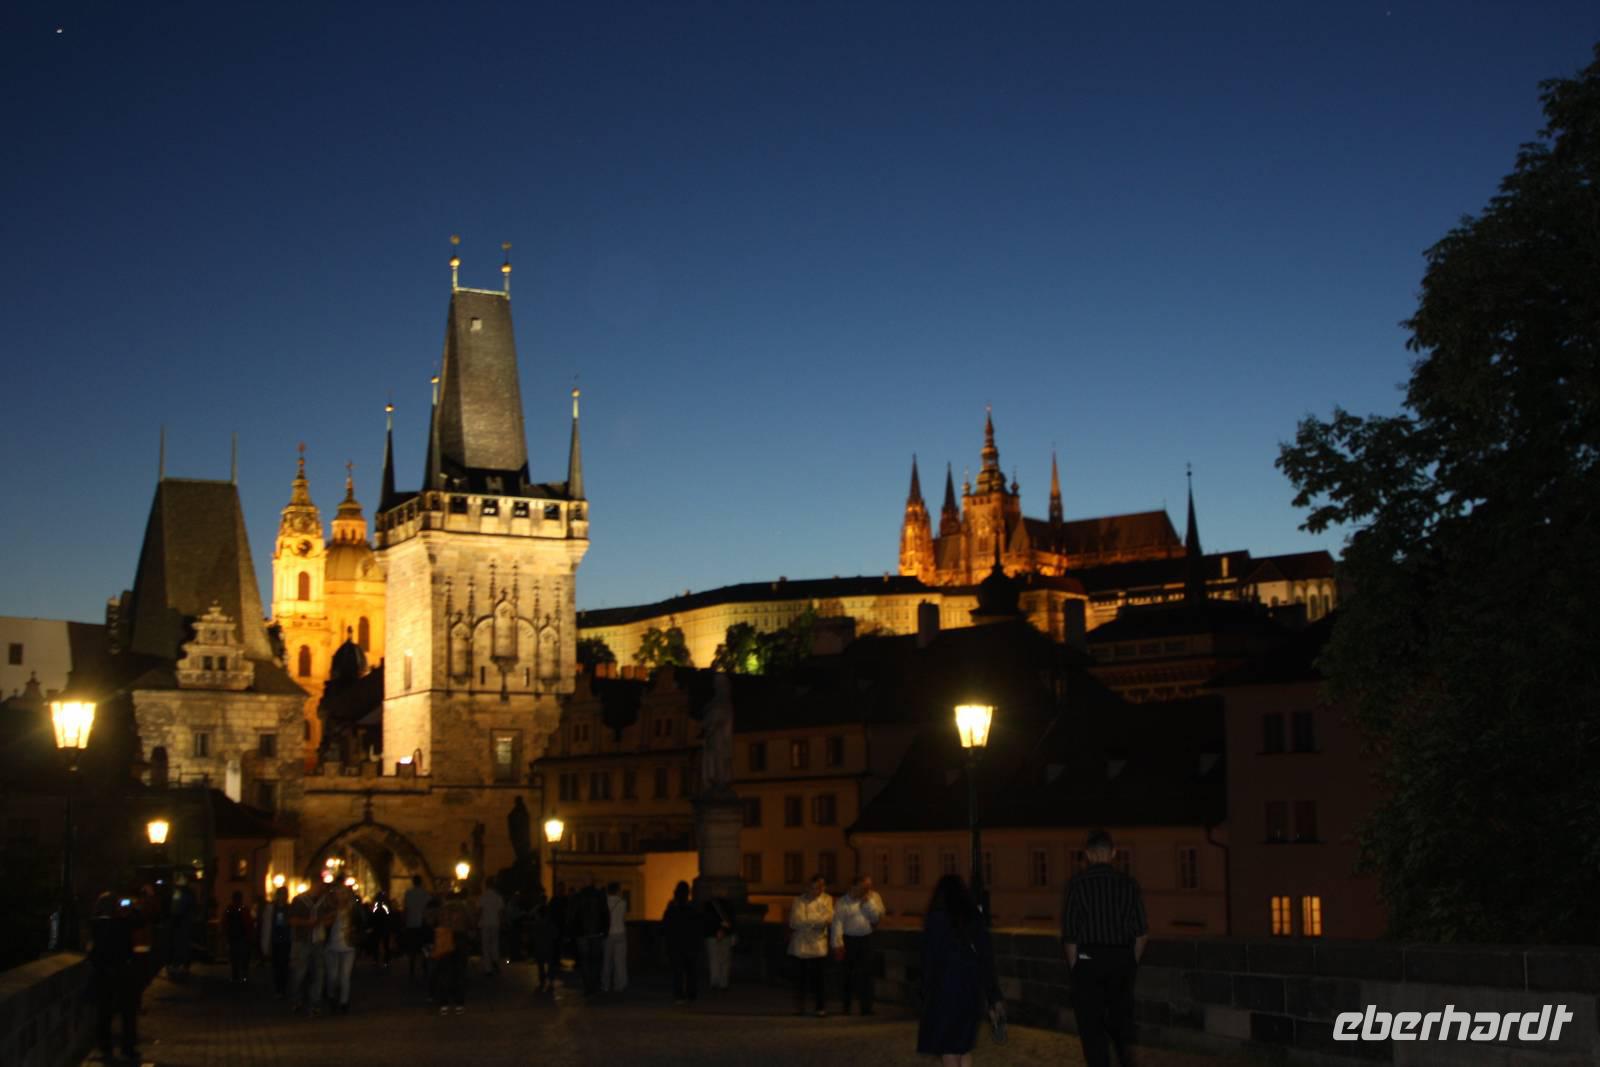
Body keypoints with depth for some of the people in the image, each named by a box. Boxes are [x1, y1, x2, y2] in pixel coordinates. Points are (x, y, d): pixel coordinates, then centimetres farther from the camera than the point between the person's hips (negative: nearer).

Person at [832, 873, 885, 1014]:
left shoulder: (873, 898, 6)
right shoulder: (843, 902, -5)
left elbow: (877, 917, -3)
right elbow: (837, 923, -10)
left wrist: (868, 901, -11)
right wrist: (838, 944, -16)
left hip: (866, 939, 2)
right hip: (848, 940, -2)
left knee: (866, 975, 1)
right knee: (847, 975, 6)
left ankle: (866, 1008, 5)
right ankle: (846, 1007, 19)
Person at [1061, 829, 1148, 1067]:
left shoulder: (1078, 883, -7)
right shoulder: (1128, 883, 2)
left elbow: (1070, 935, -8)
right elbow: (1142, 933, 4)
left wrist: (1075, 967, 3)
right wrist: (1132, 962, 16)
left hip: (1089, 959, -3)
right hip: (1122, 959, 3)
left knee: (1092, 1023, 6)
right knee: (1121, 1014, 18)